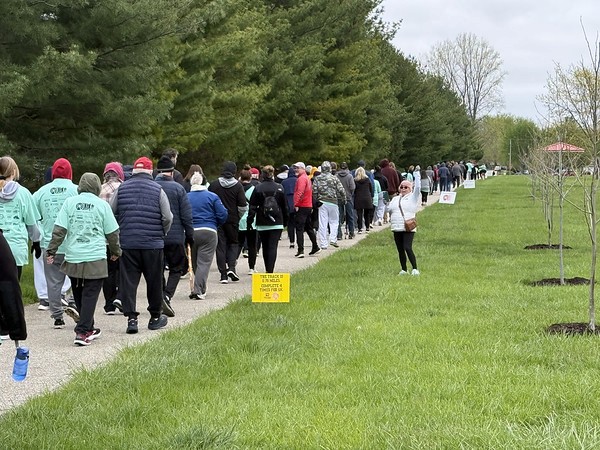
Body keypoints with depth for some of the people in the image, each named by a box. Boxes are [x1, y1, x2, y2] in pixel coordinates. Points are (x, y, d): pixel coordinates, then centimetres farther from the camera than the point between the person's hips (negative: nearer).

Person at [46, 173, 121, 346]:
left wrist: (51, 250, 4)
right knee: (90, 295, 1)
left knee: (79, 295, 16)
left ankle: (88, 329, 26)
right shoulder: (102, 205, -1)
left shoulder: (70, 202, 3)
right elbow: (112, 233, 5)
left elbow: (59, 229, -2)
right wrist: (116, 251, 20)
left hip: (73, 258, 3)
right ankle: (82, 332, -8)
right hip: (95, 258, -3)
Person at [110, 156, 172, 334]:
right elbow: (167, 218, -5)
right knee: (154, 281, 11)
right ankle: (155, 317, 22)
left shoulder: (122, 189, 4)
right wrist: (162, 233, 14)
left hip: (127, 244, 1)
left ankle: (131, 318, -5)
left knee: (128, 281, 3)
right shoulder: (157, 190, -2)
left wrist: (117, 233, 19)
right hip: (153, 244, -1)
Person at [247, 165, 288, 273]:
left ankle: (267, 270, 24)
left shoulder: (258, 188, -4)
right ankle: (270, 271, -14)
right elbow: (285, 206, 6)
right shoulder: (279, 188, 0)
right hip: (277, 223, 0)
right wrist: (285, 221, 15)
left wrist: (250, 221, -1)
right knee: (273, 247, -3)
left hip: (262, 223, 0)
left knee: (265, 247, 13)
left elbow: (252, 207, -5)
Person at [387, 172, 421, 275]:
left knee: (408, 248, -17)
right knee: (400, 250, 9)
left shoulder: (412, 197, 3)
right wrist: (386, 203, 3)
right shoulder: (395, 199, 20)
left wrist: (417, 174, -10)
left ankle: (415, 269, -11)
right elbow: (389, 209, 24)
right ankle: (404, 269, 18)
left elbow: (417, 188, -11)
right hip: (397, 228, 6)